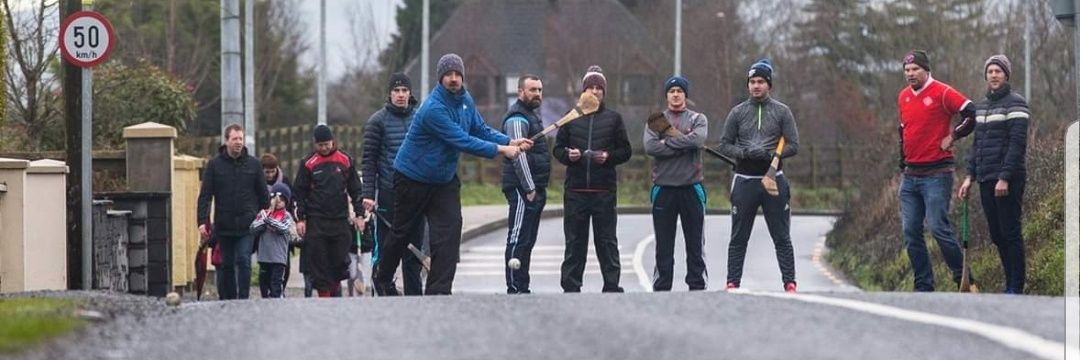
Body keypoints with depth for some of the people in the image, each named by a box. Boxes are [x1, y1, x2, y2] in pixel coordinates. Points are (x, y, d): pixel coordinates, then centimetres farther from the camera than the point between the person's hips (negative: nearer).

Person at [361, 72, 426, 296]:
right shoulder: (378, 121, 0)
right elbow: (369, 160, -3)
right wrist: (368, 194, -12)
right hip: (388, 192, -3)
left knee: (414, 248, 5)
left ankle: (414, 296, 9)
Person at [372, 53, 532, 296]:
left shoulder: (466, 100, -1)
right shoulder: (433, 109, -29)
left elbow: (481, 130, 5)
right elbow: (463, 142, -30)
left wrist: (510, 142, -12)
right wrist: (500, 150, -27)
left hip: (445, 180, 6)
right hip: (414, 179, -6)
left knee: (449, 234, -8)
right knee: (404, 233, 9)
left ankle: (438, 291, -8)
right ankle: (383, 280, 33)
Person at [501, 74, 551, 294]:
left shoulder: (532, 115, 22)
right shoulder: (517, 119, -12)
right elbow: (519, 155, -19)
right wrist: (529, 188, -21)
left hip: (535, 188, 11)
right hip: (522, 188, -11)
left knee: (527, 241, 12)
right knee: (518, 239, -11)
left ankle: (522, 288, 15)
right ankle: (515, 288, -12)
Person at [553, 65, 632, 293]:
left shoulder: (613, 119, 7)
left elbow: (625, 151, 7)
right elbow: (557, 148, 13)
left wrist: (609, 156, -11)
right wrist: (567, 155, -8)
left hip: (604, 189, -1)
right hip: (576, 189, 1)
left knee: (607, 241, 0)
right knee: (574, 242, 4)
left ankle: (611, 287, 4)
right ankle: (571, 287, 7)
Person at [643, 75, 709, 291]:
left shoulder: (698, 119, 7)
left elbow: (698, 139, -15)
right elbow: (650, 147, -9)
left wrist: (667, 142, -11)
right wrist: (683, 146, -12)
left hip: (691, 187, 0)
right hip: (663, 187, 0)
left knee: (695, 242, 3)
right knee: (664, 244, 4)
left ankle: (698, 285, 8)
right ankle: (661, 289, 8)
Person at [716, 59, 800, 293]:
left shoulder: (781, 112, 4)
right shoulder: (738, 113, 7)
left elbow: (793, 146, 2)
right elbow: (724, 145, 7)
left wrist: (769, 154, -14)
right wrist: (745, 153, -12)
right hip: (745, 180, 1)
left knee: (781, 237, 0)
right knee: (738, 237, 4)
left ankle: (789, 282, 2)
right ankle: (733, 282, 7)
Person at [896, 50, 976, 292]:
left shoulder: (942, 93, -9)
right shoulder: (903, 97, 14)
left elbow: (972, 113, -13)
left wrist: (953, 137, -10)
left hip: (936, 174, -7)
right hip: (910, 176, 7)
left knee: (938, 228, -12)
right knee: (910, 233, 4)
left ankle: (963, 278, 0)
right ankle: (923, 286, 10)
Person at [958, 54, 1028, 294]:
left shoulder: (1014, 104, -7)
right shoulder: (981, 107, 17)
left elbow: (1018, 143, -14)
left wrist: (1005, 178, -20)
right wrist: (970, 176, 12)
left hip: (1008, 181, -8)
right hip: (986, 180, 8)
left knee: (1010, 233, -6)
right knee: (997, 235, 9)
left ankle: (1016, 288, -4)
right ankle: (1010, 285, 15)